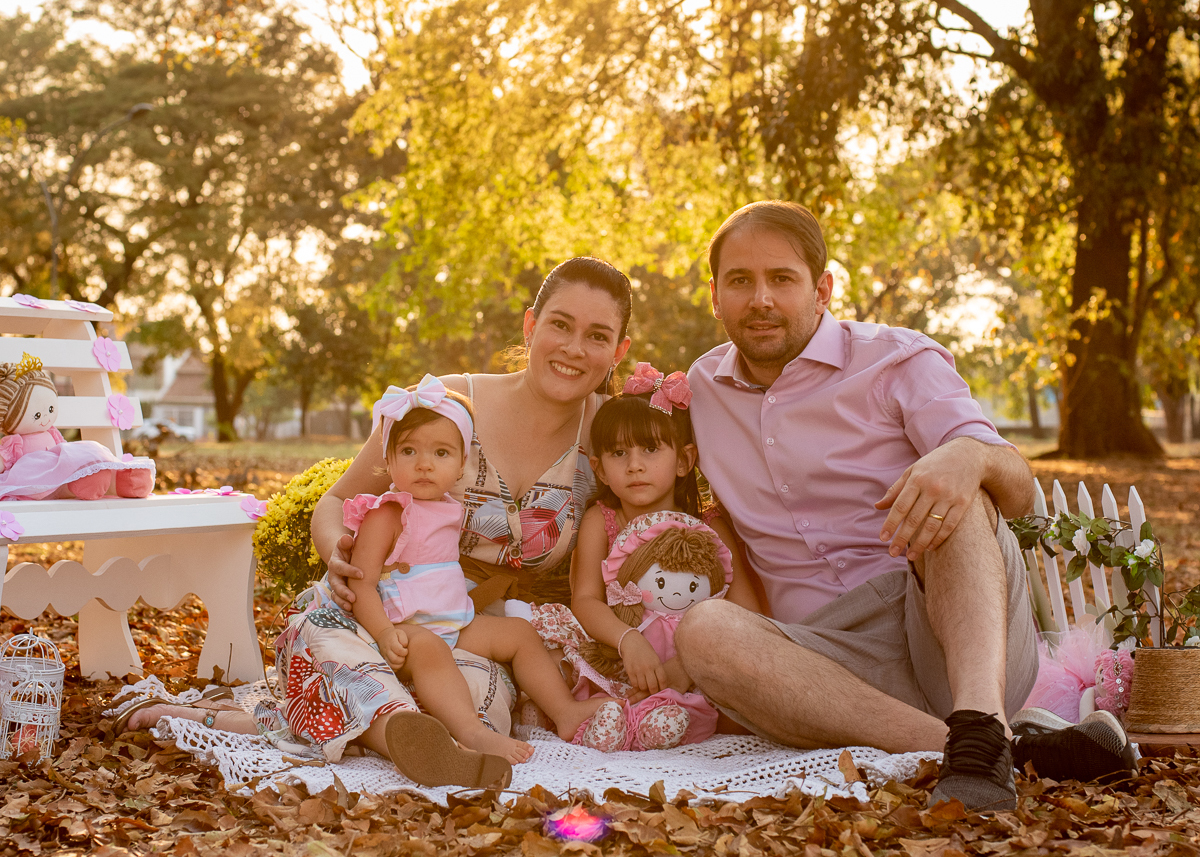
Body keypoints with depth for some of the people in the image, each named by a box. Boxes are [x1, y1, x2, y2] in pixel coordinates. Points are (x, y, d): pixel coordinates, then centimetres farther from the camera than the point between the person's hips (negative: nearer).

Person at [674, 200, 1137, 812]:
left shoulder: (897, 360, 3)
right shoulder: (705, 384, 15)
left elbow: (1018, 492, -9)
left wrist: (970, 456, -34)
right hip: (831, 658, 2)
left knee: (950, 490, -29)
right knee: (704, 631, -30)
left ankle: (980, 725, -49)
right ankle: (983, 744, -36)